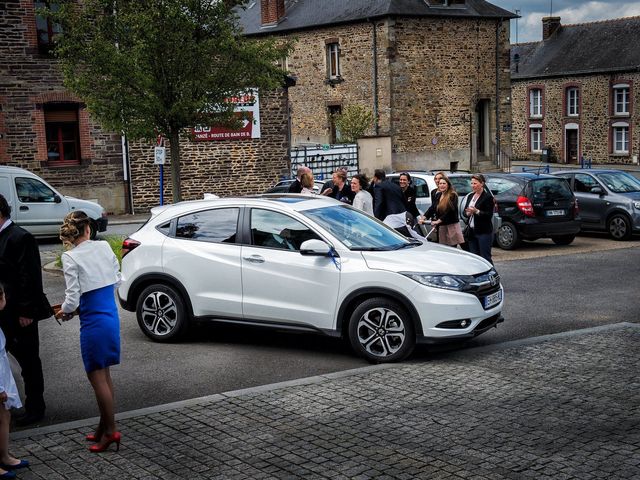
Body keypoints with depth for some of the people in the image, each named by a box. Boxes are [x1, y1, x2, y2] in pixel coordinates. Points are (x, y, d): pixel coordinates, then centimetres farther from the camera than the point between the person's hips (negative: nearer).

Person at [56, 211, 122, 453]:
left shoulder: (70, 258, -13)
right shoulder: (104, 247, 2)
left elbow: (73, 300, -13)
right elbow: (117, 278, 11)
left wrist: (63, 312, 8)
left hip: (93, 322, -6)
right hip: (112, 316, 6)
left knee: (97, 378, 4)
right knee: (104, 374, 17)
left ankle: (110, 431, 9)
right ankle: (105, 425, 26)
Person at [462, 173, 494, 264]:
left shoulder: (487, 197, -7)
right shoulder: (470, 196, 15)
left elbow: (489, 215, -12)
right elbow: (464, 211, 15)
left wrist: (477, 211, -23)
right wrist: (467, 213, -6)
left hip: (484, 232, -7)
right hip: (472, 232, 7)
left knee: (485, 258, -7)